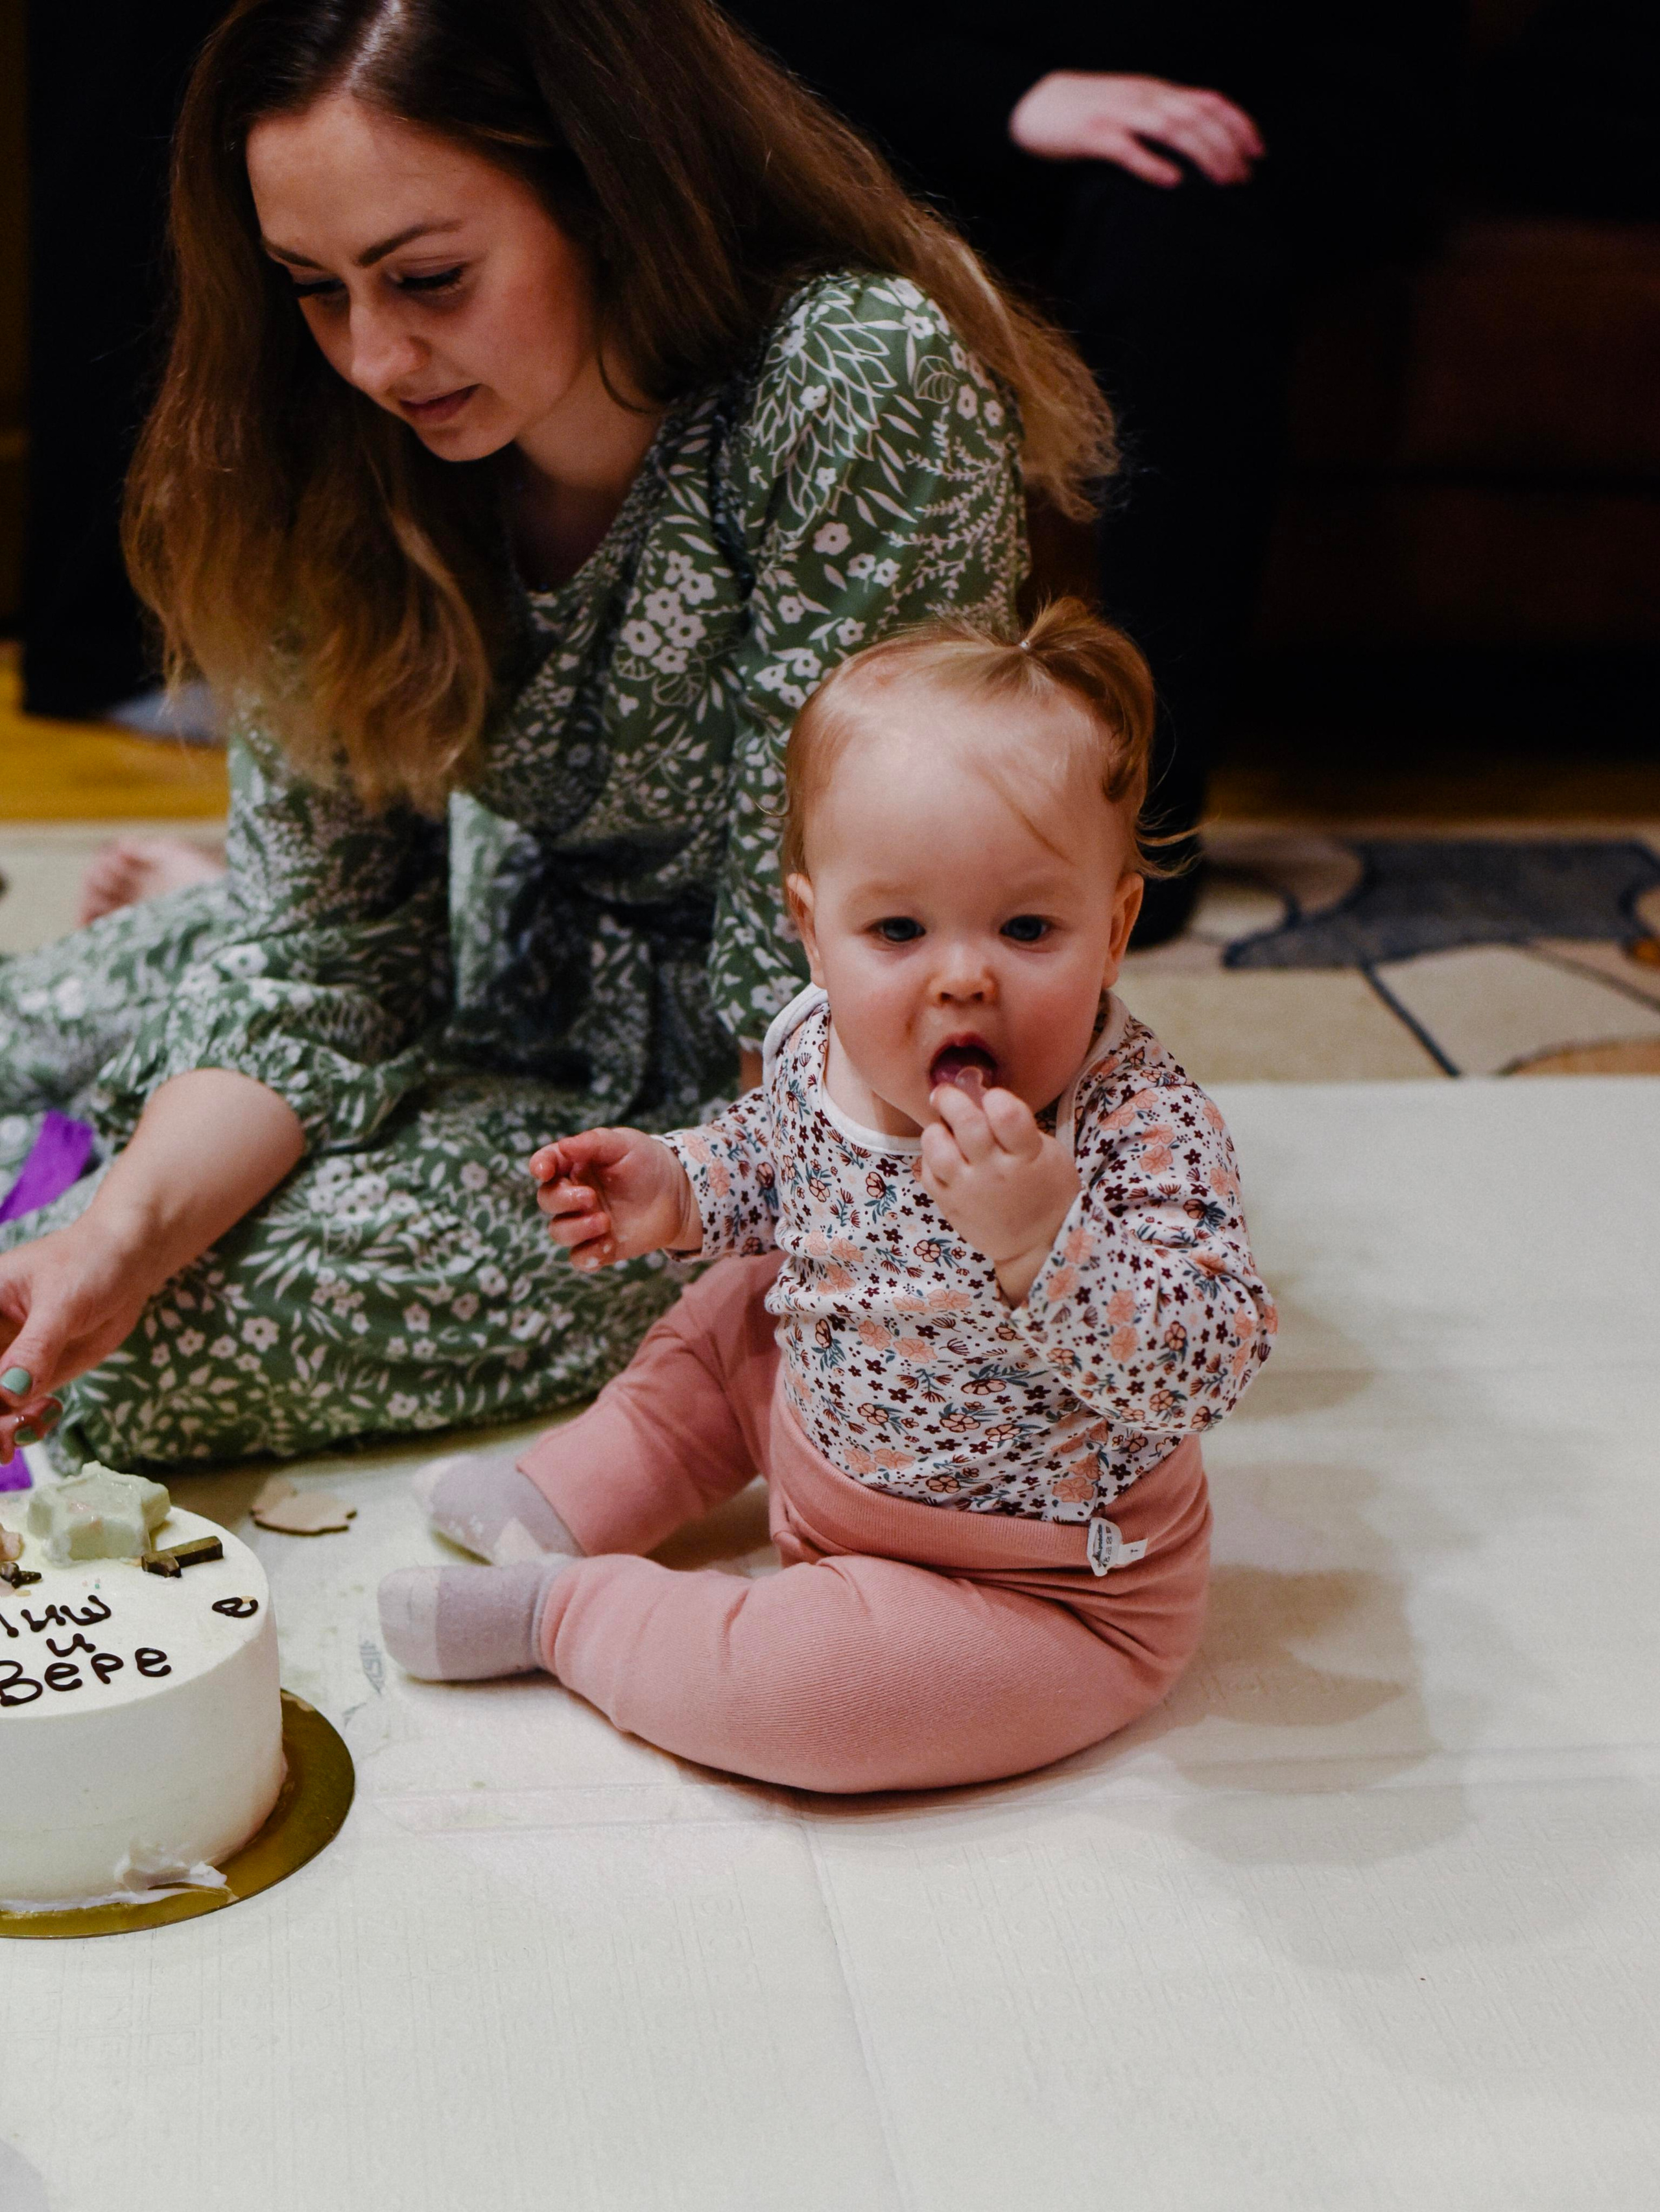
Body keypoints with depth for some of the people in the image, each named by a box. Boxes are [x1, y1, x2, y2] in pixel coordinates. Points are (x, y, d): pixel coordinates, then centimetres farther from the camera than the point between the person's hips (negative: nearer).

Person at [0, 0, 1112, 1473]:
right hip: (506, 958, 6)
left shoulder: (863, 394, -31)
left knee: (134, 1349, -18)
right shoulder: (333, 450, -14)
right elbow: (320, 927, -12)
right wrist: (137, 1219, -27)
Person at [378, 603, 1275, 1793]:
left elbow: (1211, 1364, -40)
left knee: (797, 1683, -25)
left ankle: (562, 1608, 1)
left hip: (1049, 1598, -7)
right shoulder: (822, 1043, -11)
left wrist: (1040, 1242, -53)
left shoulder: (1144, 1130, -32)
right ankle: (568, 1501, 35)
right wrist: (679, 1188, -6)